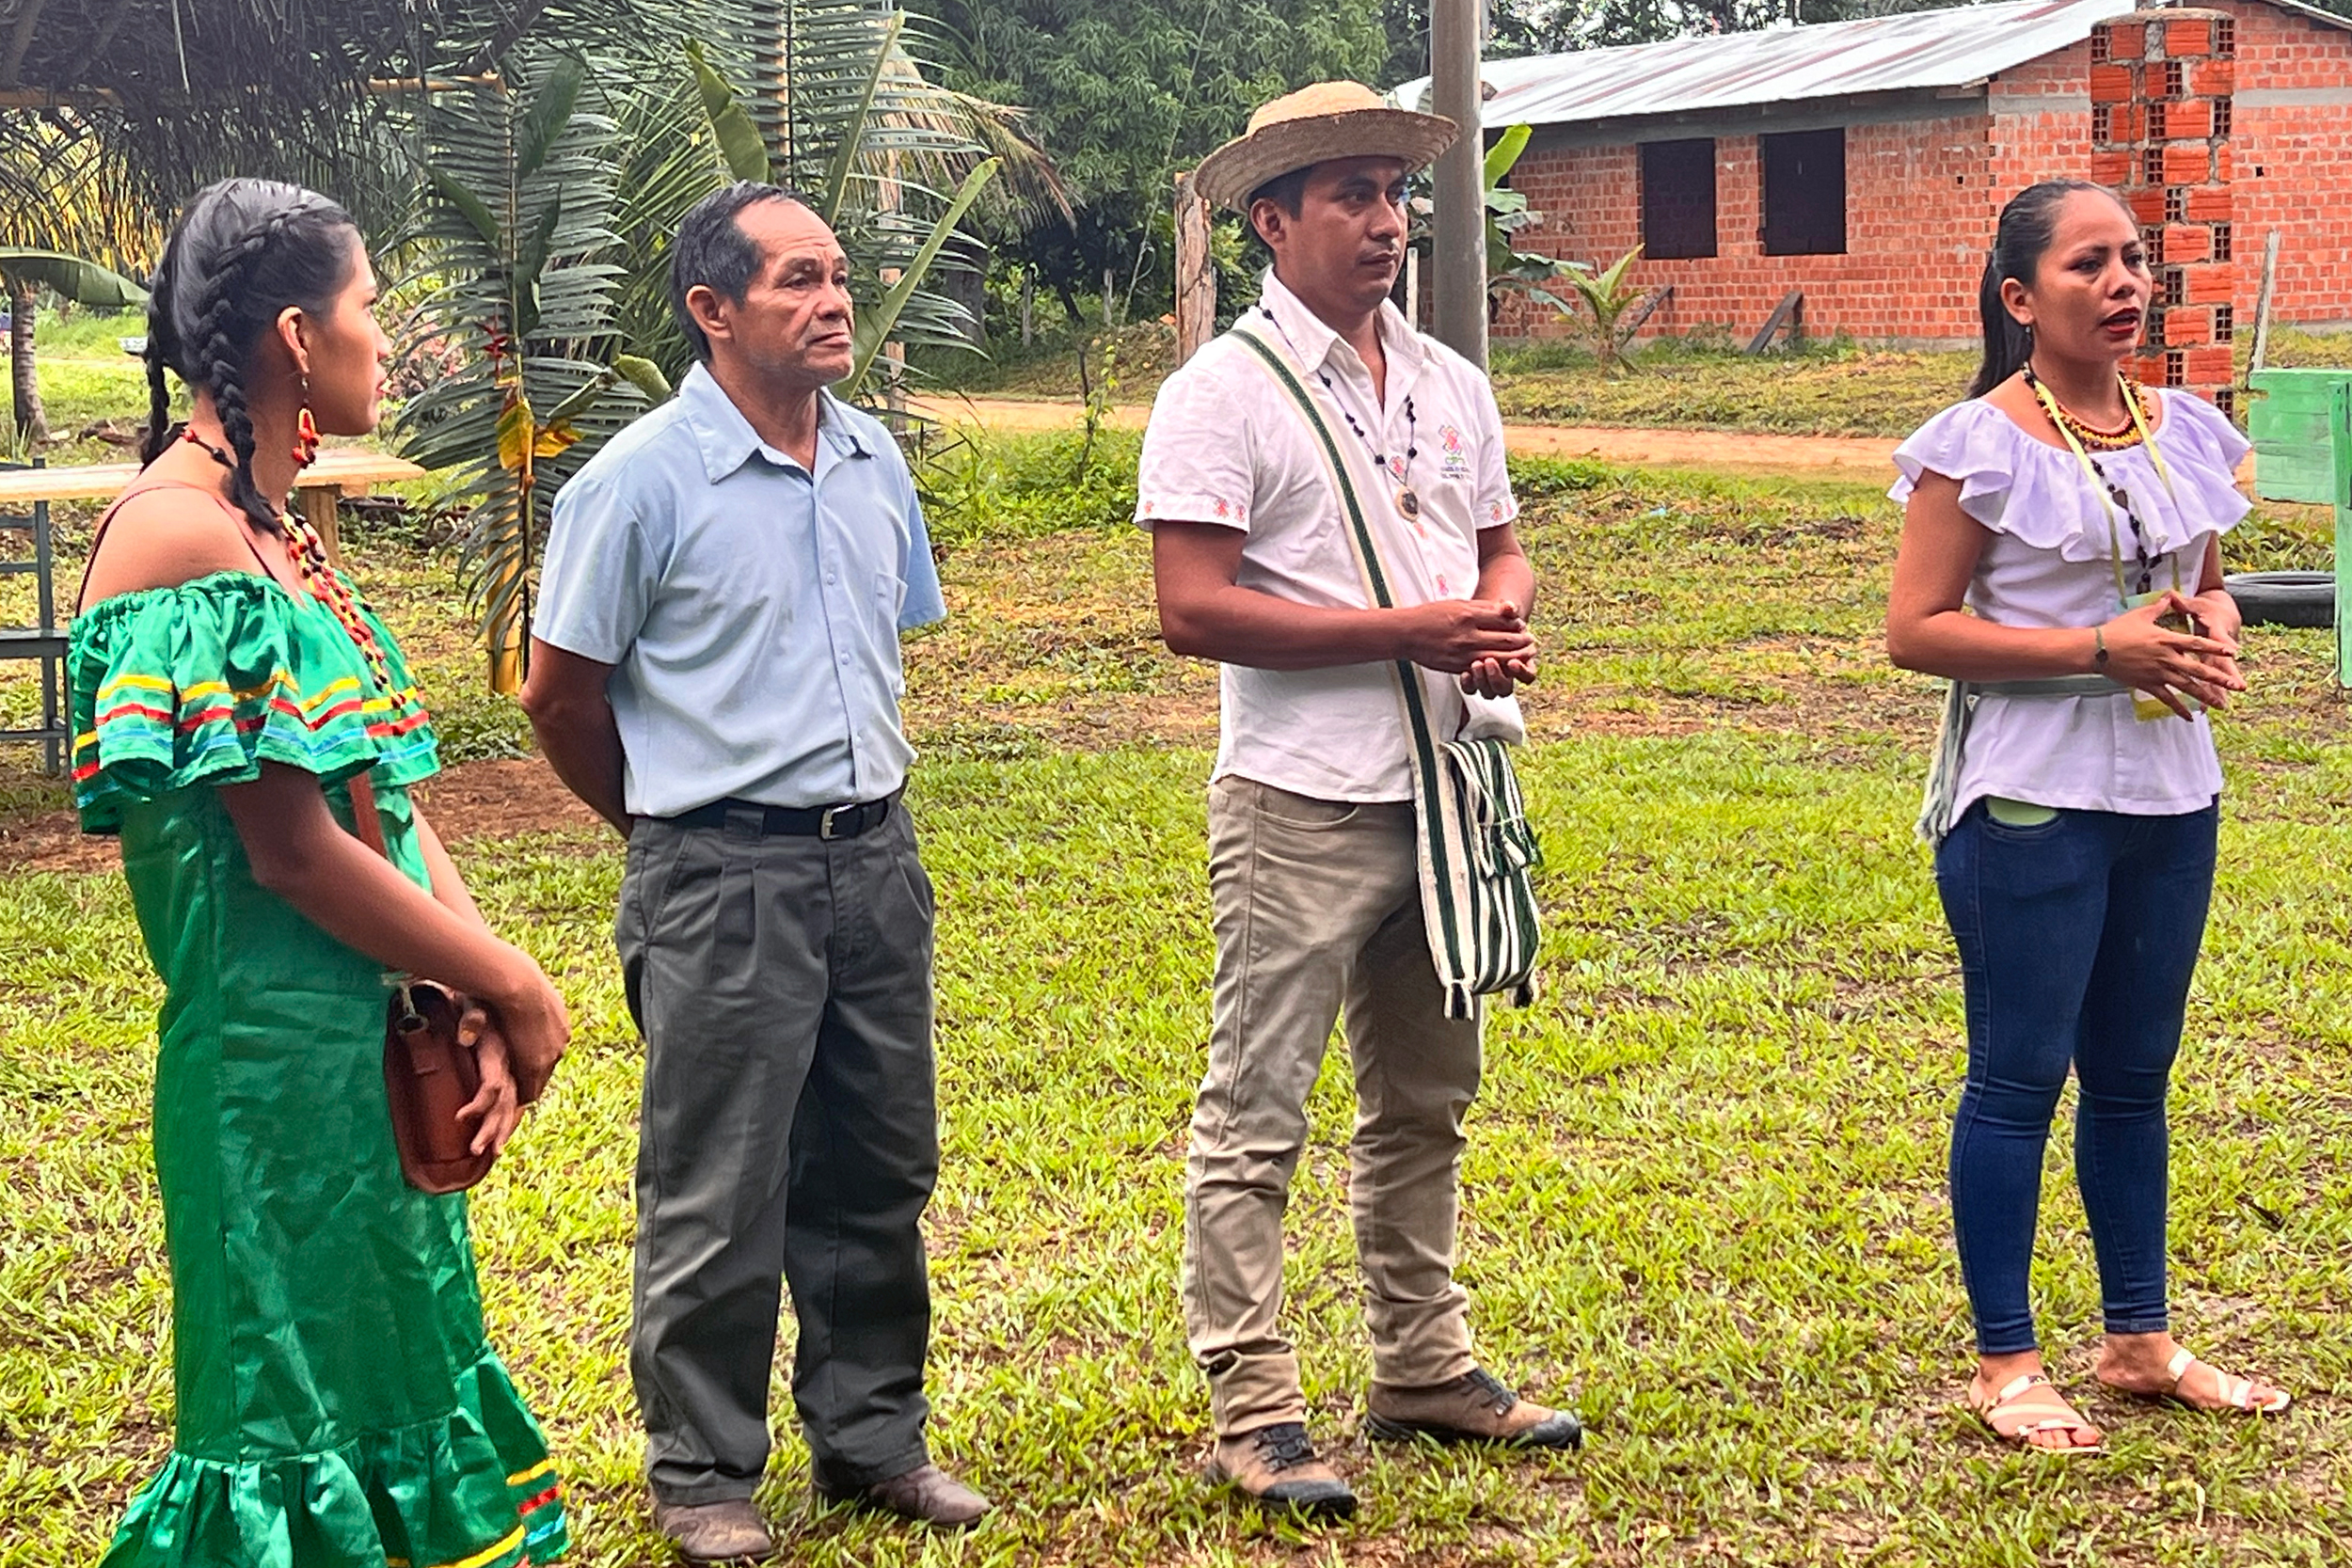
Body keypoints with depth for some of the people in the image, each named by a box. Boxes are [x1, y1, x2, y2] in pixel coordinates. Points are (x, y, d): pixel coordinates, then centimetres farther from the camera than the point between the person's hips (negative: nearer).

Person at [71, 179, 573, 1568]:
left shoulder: (268, 530, 11)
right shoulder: (185, 534, -18)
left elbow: (388, 794, 7)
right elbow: (291, 848, -21)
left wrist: (483, 982, -5)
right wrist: (513, 988, -12)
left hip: (378, 1048, 10)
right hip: (279, 1060, -9)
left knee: (396, 1369, 19)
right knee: (305, 1409, 2)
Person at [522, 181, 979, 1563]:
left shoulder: (874, 460, 8)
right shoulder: (641, 483, -11)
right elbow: (560, 696, -3)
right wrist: (675, 827, 7)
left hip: (875, 859, 6)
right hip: (724, 878, -6)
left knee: (877, 1173, 13)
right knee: (719, 1194, 2)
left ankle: (874, 1436, 28)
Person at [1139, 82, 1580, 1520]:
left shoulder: (1452, 385, 12)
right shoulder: (1223, 393, -9)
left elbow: (1504, 552, 20)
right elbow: (1193, 608, -17)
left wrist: (1502, 619, -6)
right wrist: (1409, 631, -18)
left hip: (1443, 792, 7)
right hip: (1303, 805, -7)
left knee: (1426, 1101, 16)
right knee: (1256, 1118, -2)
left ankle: (1424, 1367, 29)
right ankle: (1254, 1410, 5)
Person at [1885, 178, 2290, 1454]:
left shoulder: (2189, 433, 8)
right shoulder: (1979, 447, -10)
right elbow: (1914, 630, -13)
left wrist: (2210, 630, -5)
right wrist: (2103, 648, -19)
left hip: (2171, 797, 6)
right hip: (2030, 806, -6)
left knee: (2135, 1072, 16)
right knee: (2020, 1076, 2)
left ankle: (2140, 1339, 28)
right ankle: (2005, 1361, 14)